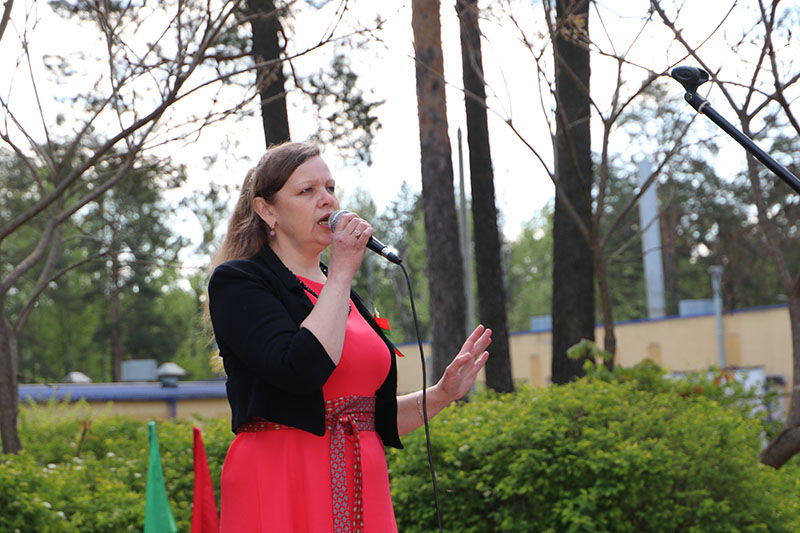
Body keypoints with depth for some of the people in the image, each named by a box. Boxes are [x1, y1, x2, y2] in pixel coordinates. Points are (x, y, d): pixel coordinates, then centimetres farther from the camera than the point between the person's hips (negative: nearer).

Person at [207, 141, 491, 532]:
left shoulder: (346, 295, 18)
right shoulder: (237, 281, -3)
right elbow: (300, 370, -20)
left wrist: (441, 394, 4)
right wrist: (341, 274, -12)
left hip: (360, 488, 6)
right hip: (281, 489, -6)